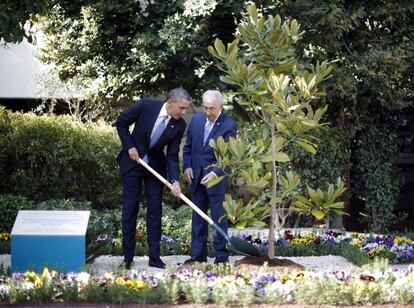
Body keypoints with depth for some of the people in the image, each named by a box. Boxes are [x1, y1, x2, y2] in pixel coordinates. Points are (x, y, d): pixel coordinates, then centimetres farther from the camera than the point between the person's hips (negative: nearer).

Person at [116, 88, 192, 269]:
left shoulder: (179, 125, -12)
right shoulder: (146, 106, -19)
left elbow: (172, 155, -10)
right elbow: (121, 122, -6)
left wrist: (175, 180, -23)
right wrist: (129, 147, -12)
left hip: (156, 165, 2)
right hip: (132, 161, -2)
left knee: (155, 209, 0)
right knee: (130, 208, -1)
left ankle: (154, 257, 6)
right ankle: (127, 257, 4)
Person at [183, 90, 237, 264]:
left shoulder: (229, 125, -10)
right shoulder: (196, 120, 6)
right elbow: (188, 146, 14)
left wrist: (215, 173, -24)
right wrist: (187, 166, 0)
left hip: (217, 177, -5)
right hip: (196, 176, 5)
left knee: (219, 216, -2)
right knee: (198, 216, 9)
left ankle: (222, 256, 3)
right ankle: (198, 255, 15)